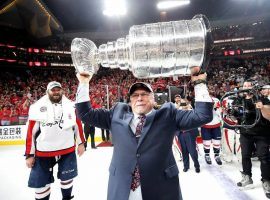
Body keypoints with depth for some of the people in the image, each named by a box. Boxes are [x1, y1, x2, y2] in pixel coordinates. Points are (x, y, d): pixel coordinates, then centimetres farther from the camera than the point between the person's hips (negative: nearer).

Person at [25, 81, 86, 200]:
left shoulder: (71, 106, -1)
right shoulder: (37, 108, -7)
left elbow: (78, 124, 5)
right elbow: (31, 132, -5)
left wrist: (81, 143, 4)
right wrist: (29, 154, -4)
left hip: (68, 150, 2)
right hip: (44, 152, -1)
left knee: (67, 177, 17)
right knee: (41, 181, 10)